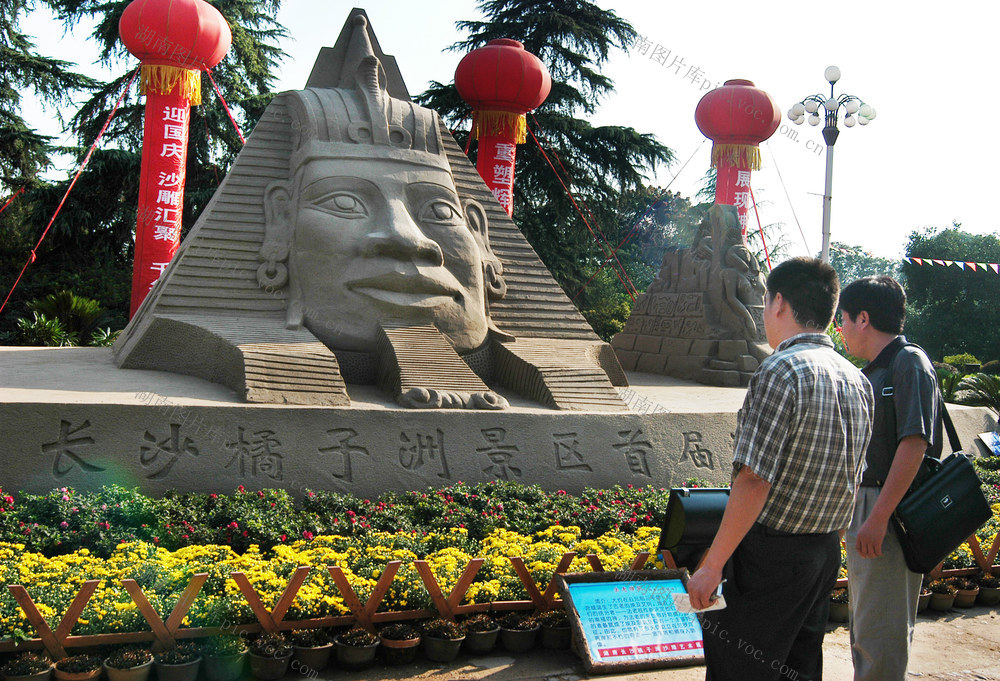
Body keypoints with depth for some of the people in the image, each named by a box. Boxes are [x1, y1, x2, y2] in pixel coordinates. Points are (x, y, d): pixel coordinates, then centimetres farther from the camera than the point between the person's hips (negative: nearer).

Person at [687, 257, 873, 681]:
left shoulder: (782, 371, -18)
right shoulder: (858, 381, 8)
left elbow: (754, 483, -23)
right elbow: (850, 480, 14)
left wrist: (712, 565, -18)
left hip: (770, 552, -8)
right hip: (826, 554, 8)